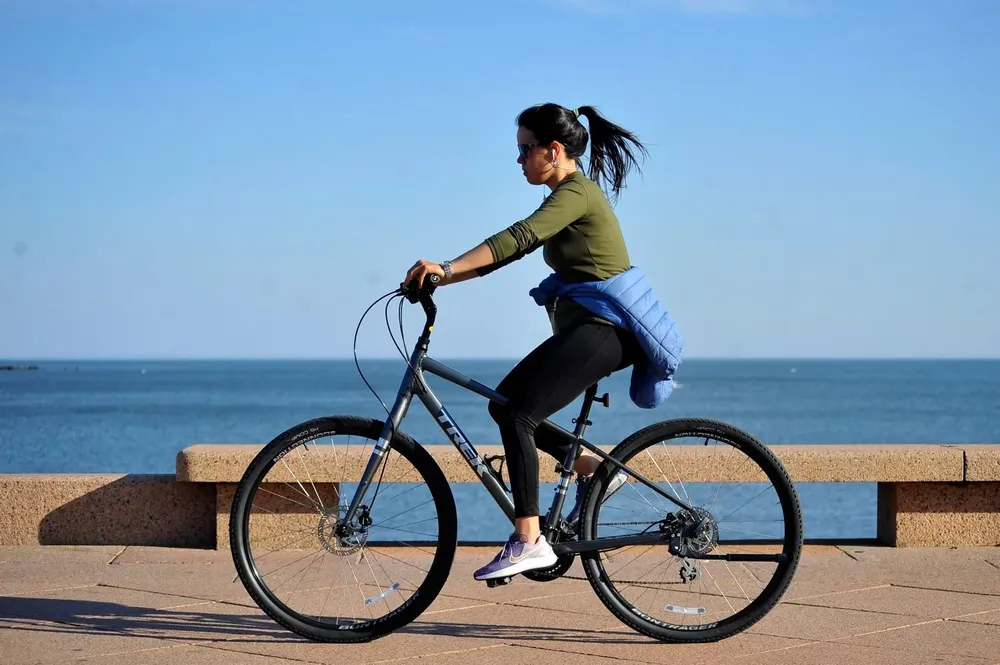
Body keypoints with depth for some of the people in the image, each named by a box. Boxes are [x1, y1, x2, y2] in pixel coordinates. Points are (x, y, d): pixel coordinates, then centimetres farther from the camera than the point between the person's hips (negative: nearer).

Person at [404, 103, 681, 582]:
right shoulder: (570, 195, 18)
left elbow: (516, 238, -28)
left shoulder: (577, 193, -13)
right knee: (505, 403, 9)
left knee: (517, 415, -18)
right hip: (587, 327, 10)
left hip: (604, 329, -10)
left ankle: (528, 541, -18)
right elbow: (515, 248, 15)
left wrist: (445, 267, -35)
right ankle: (591, 469, 15)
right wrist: (440, 279, 8)